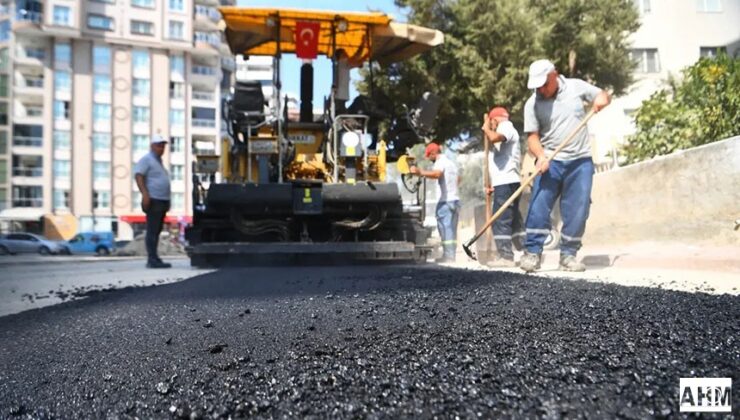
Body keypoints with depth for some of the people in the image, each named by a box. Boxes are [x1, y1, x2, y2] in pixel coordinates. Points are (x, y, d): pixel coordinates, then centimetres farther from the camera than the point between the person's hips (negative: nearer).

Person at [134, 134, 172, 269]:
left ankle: (153, 259, 14)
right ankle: (153, 259, -10)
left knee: (157, 231, 9)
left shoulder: (159, 161, 24)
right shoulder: (146, 159, -3)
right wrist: (145, 194, -27)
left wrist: (167, 201, 25)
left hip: (162, 201, 9)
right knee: (152, 231, -10)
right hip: (153, 201, -9)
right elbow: (138, 176, -15)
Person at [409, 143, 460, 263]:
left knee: (446, 229, -9)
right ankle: (451, 256, 11)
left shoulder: (440, 162, -7)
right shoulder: (452, 163, 23)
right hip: (455, 200, 9)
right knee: (452, 230, 10)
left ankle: (448, 256, -11)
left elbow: (437, 174, -30)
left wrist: (420, 172, -42)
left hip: (445, 201, -9)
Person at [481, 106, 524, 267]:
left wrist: (486, 128, -5)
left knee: (501, 221, -11)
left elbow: (493, 138, -28)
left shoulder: (506, 127, -3)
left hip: (506, 183, -10)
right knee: (513, 220, 11)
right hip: (506, 182, 10)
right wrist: (494, 185, 22)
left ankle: (505, 256, -12)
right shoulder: (506, 131, 29)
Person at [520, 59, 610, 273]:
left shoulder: (576, 86, 2)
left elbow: (603, 95, 17)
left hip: (580, 161, 1)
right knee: (539, 206, -11)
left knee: (577, 211, 1)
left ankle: (568, 255, 11)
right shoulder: (532, 103, -1)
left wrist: (602, 98, -8)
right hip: (550, 161, -1)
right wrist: (541, 156, -22)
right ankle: (532, 252, -4)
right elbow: (533, 135, -4)